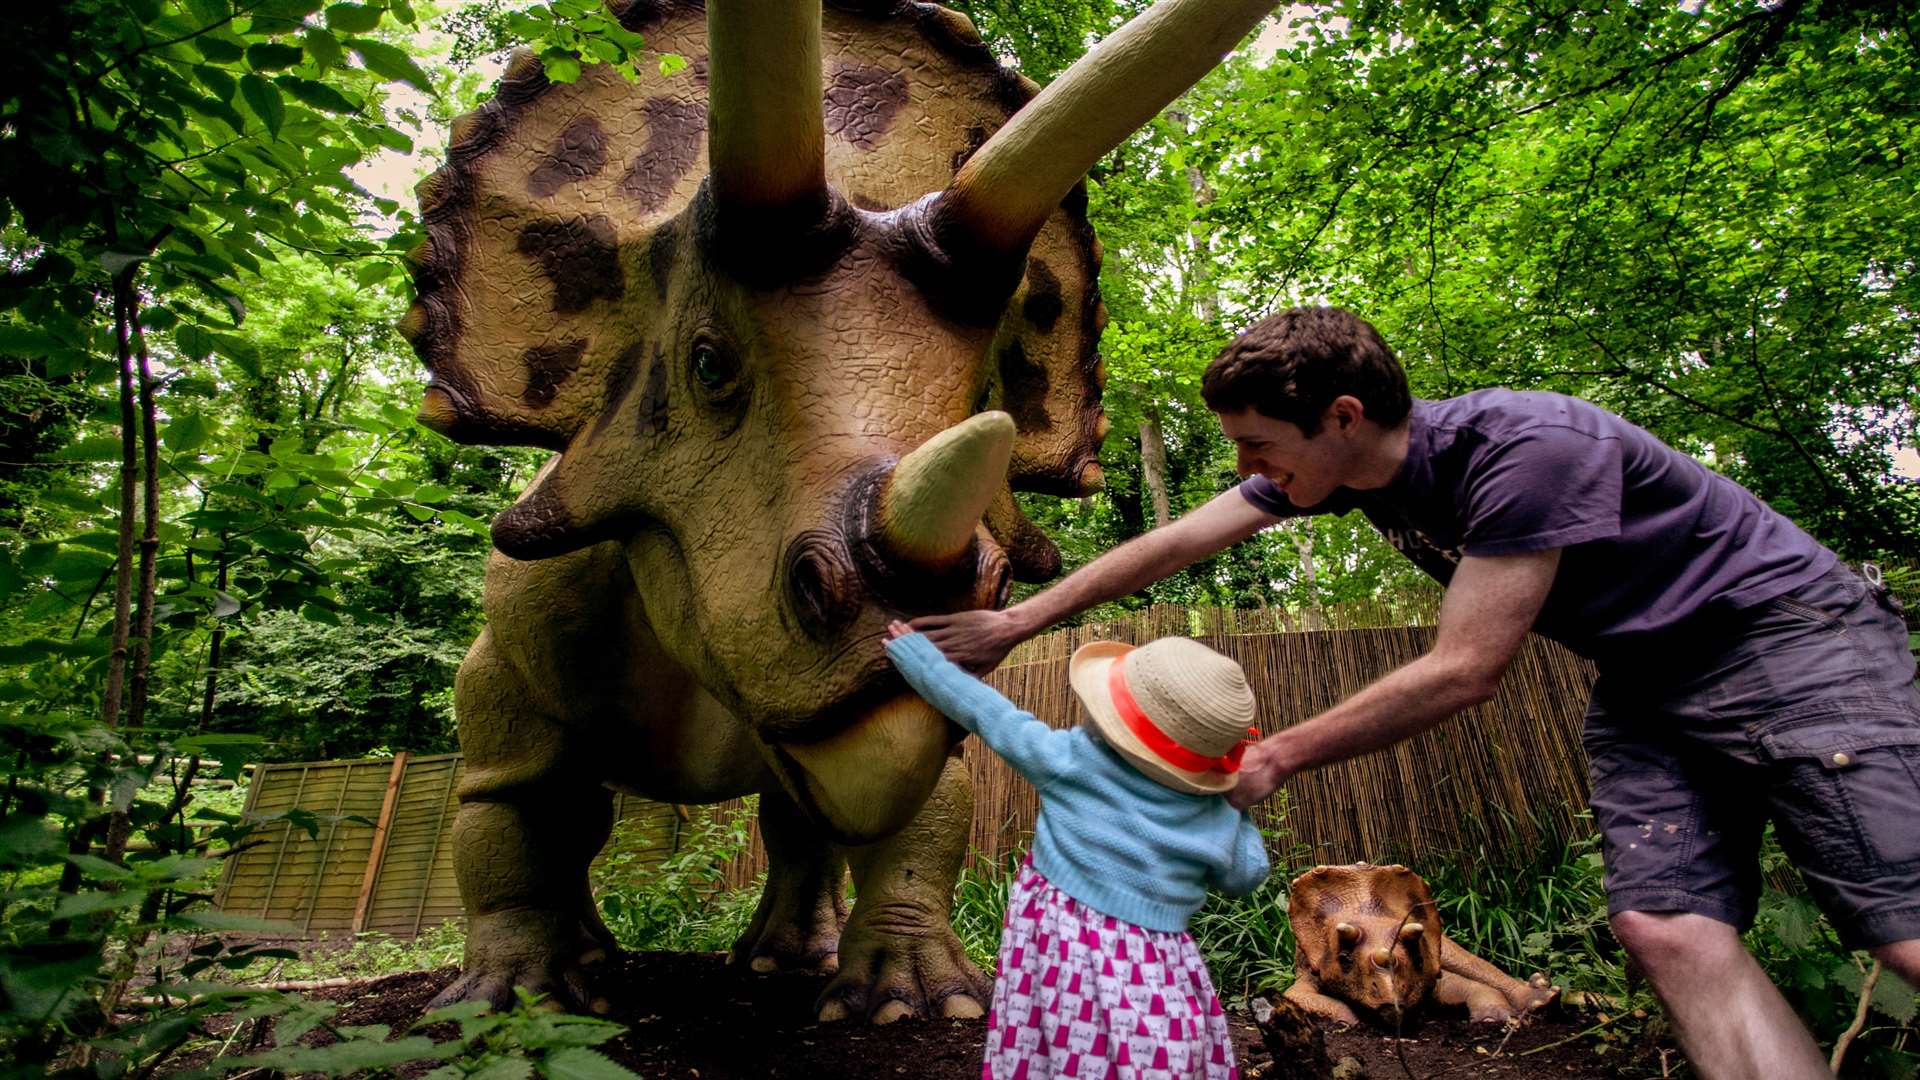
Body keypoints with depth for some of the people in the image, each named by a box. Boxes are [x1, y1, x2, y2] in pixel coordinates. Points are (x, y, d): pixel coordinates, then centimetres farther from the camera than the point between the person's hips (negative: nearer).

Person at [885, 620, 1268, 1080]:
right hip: (1155, 979, 2)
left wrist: (915, 651, 15)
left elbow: (982, 709, 2)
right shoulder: (1217, 821, -1)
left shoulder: (1068, 757, -7)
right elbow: (1247, 875, 17)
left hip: (1059, 953, -1)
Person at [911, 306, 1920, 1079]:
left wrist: (1274, 757, -20)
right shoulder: (1338, 463, -9)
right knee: (1669, 930, -8)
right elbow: (1172, 544, -6)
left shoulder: (1527, 447, -31)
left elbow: (1463, 670, -28)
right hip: (1643, 680, 6)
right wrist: (1016, 620, -4)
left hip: (1787, 634, -6)